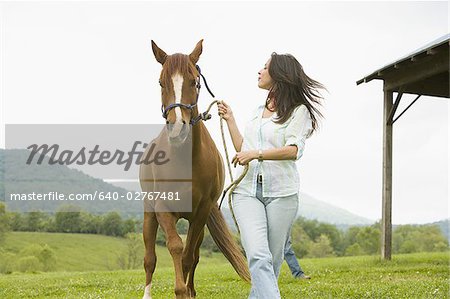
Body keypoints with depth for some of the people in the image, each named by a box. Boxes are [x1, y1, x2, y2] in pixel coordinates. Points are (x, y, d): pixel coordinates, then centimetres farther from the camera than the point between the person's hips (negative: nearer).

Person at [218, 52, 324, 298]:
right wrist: (230, 120, 23)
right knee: (258, 258, -16)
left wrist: (256, 154, -16)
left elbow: (293, 150, -12)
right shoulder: (258, 112, 22)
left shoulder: (298, 110, 2)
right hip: (247, 190, 4)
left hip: (281, 192, -4)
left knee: (273, 262, 1)